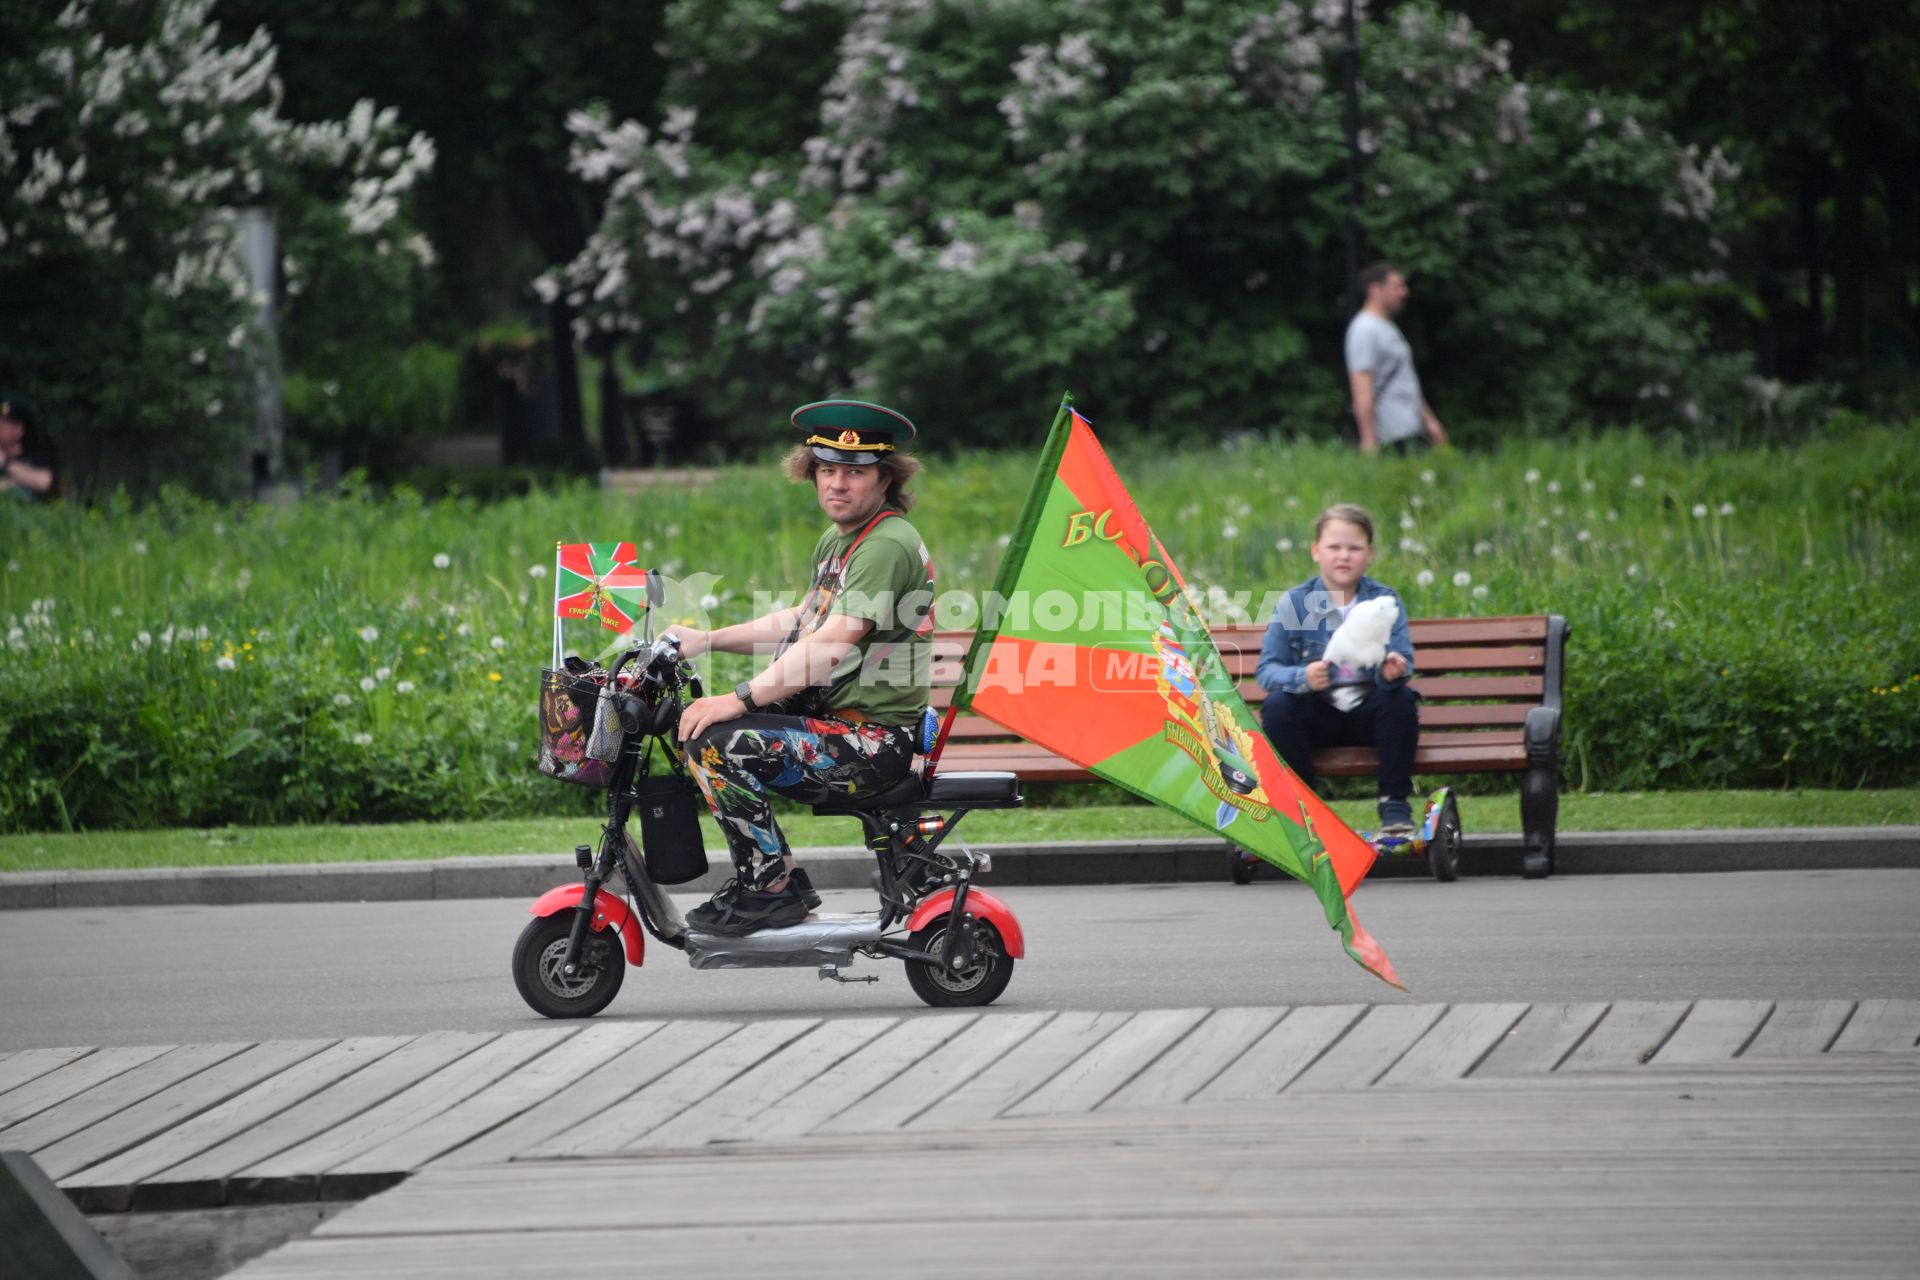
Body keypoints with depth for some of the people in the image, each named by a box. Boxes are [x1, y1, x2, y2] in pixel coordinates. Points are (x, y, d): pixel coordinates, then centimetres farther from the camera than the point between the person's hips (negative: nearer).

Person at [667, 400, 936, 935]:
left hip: (873, 743, -11)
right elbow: (803, 620, 28)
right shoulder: (836, 538, 15)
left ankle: (773, 890, -12)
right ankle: (762, 879, 16)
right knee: (692, 724, 17)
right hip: (832, 720, 11)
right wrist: (706, 640, 18)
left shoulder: (888, 545, -18)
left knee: (716, 744, -24)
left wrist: (739, 699, -29)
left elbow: (831, 644, -27)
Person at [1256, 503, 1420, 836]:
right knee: (1277, 706, -28)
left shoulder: (1385, 600, -1)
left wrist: (1394, 671, -35)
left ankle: (1395, 802, -15)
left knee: (1400, 698, -29)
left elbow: (1403, 665, -9)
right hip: (1317, 715, 0)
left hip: (1367, 715, 0)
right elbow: (1267, 669, -9)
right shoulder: (1295, 603, -3)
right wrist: (1301, 678, -32)